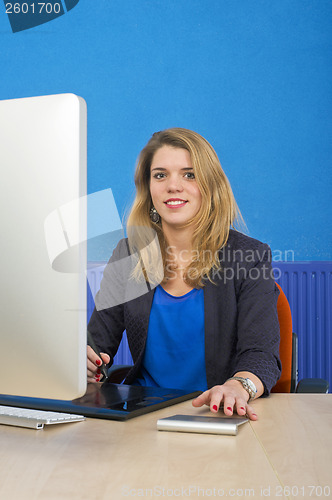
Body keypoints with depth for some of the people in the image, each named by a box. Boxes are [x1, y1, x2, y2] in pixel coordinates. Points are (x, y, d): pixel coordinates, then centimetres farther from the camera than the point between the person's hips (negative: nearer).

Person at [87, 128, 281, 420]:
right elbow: (98, 341, 5)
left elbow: (262, 355, -12)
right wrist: (85, 362, -20)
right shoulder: (128, 255, 7)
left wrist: (238, 387, -36)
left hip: (217, 416, -1)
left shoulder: (251, 257, -2)